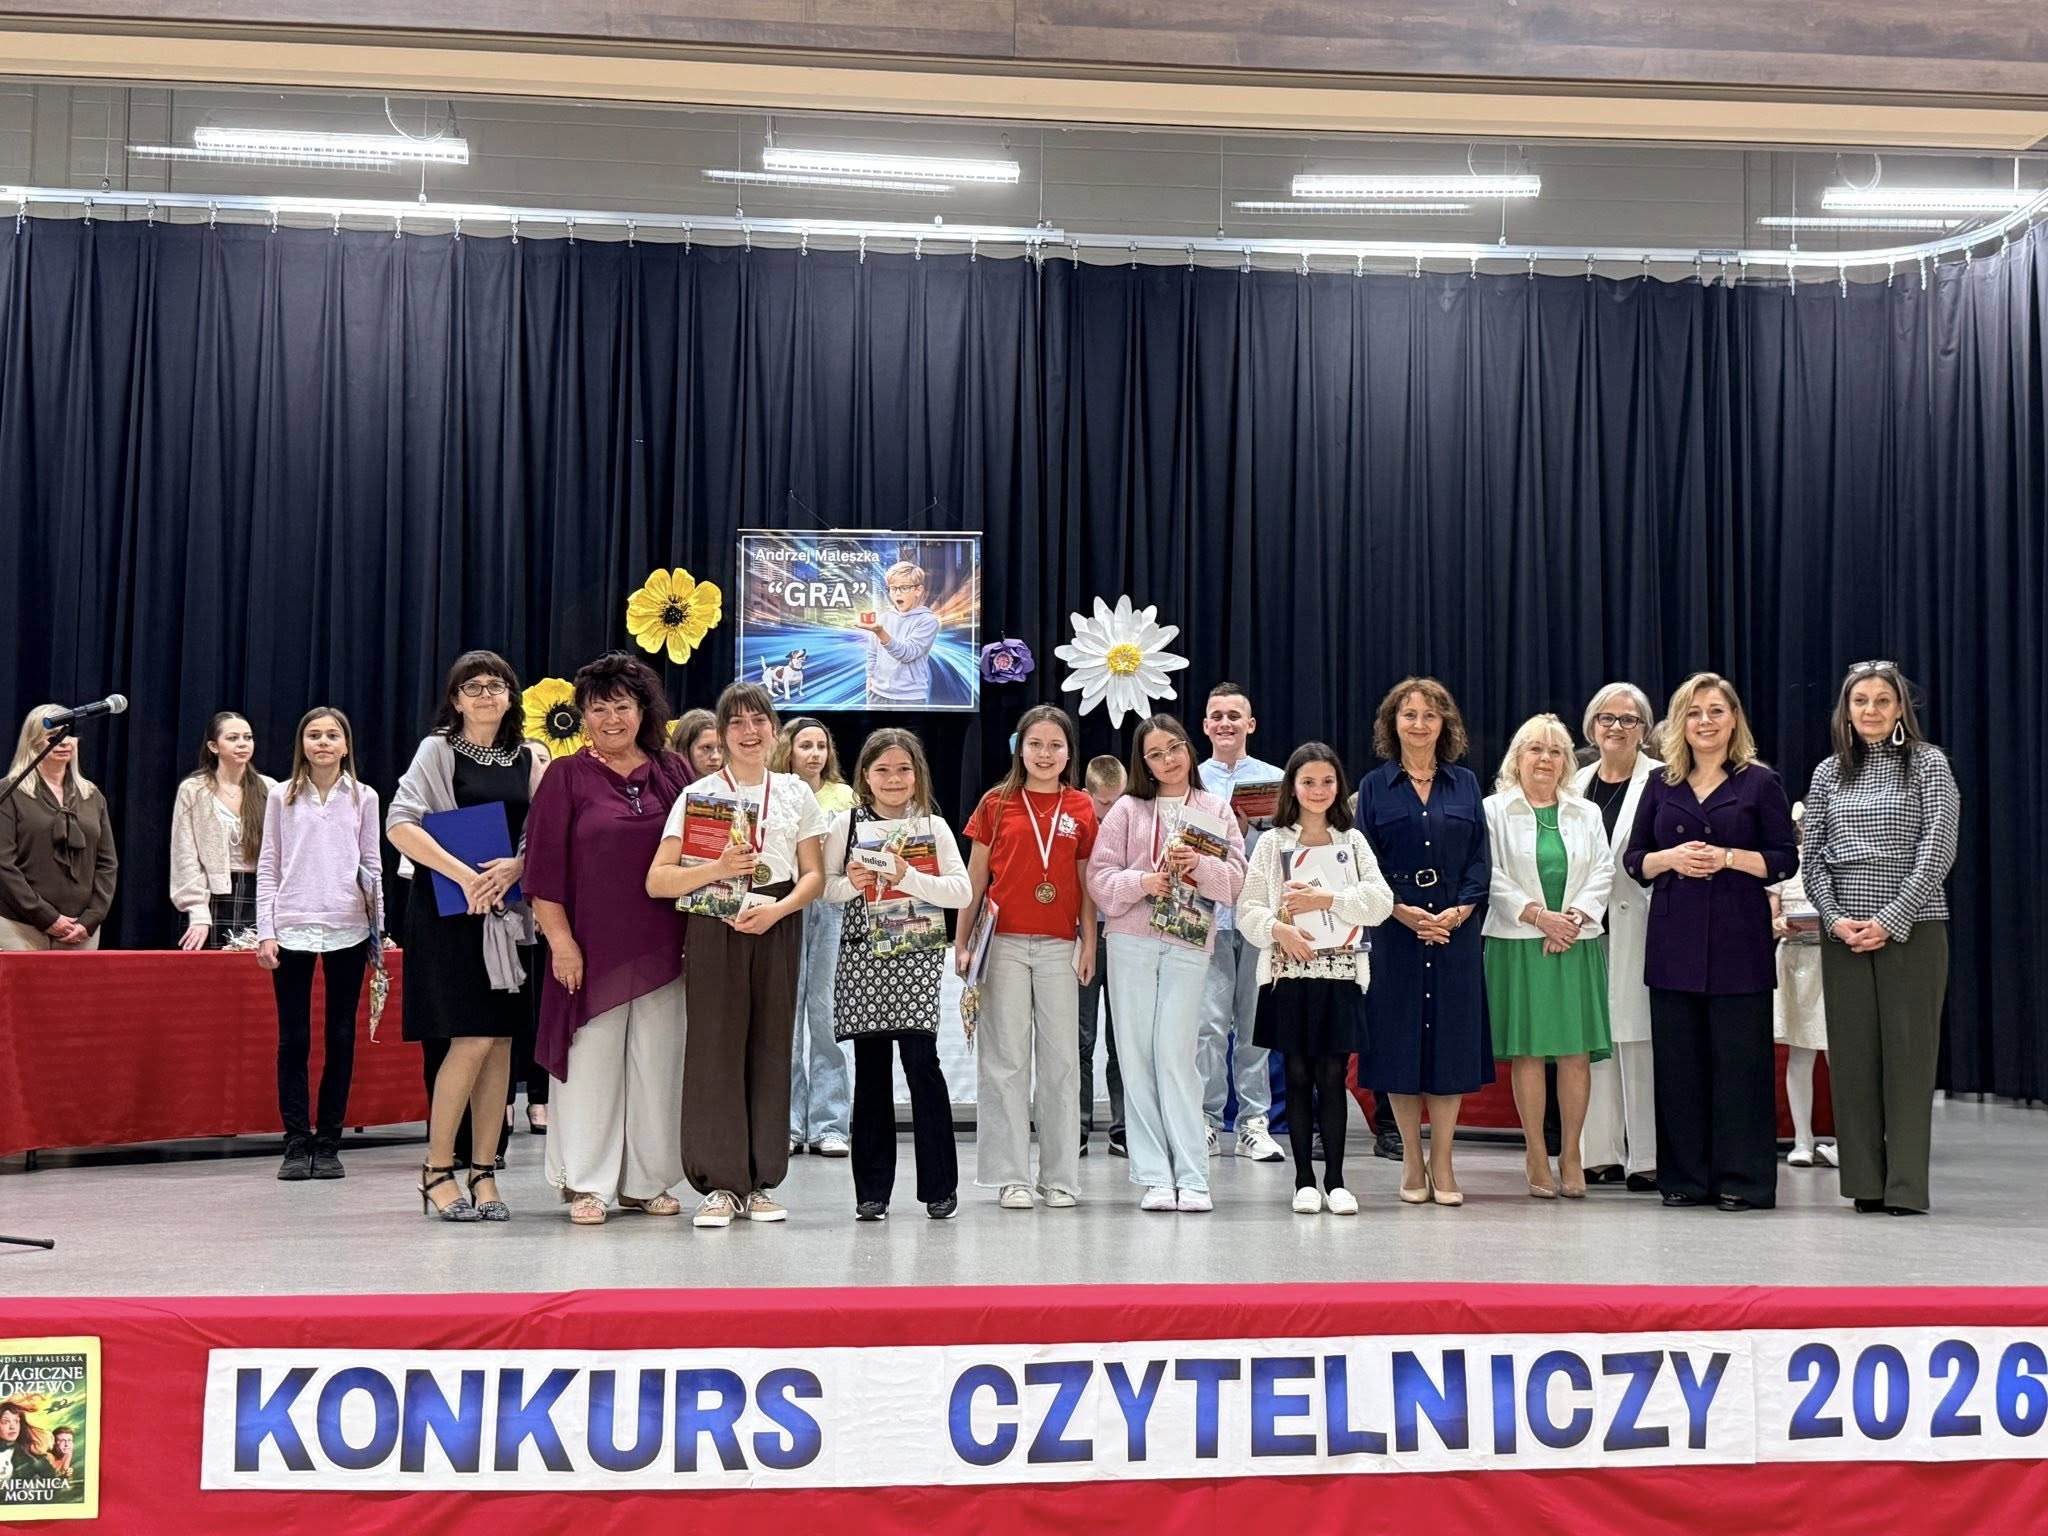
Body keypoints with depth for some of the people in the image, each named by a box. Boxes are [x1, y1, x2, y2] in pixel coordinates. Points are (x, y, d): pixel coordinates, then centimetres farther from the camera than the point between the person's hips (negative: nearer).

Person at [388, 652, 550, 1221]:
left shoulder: (530, 758, 10)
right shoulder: (438, 751, -1)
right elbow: (400, 825, -11)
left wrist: (514, 866, -12)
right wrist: (465, 874, -19)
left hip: (508, 914, 4)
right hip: (446, 913, -4)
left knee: (500, 1041, 3)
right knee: (472, 1039, -11)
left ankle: (484, 1172, 11)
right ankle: (436, 1171, 0)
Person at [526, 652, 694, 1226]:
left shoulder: (672, 772, 8)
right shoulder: (567, 776, 0)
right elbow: (544, 867, -3)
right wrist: (560, 940, -10)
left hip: (662, 945, 3)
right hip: (592, 943, -3)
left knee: (656, 1063, 7)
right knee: (592, 1059, 2)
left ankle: (646, 1182, 17)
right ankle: (586, 1185, 10)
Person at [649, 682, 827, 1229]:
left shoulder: (796, 794, 12)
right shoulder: (696, 796, 4)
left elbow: (814, 875, 9)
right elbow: (658, 881, -1)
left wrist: (777, 909, -10)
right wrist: (718, 869, -17)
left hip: (777, 930, 2)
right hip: (714, 929, -2)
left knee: (770, 1049, 2)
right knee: (715, 1049, -6)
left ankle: (760, 1182, 10)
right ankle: (719, 1184, 1)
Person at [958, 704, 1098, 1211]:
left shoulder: (1082, 809, 6)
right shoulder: (996, 804, 4)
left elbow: (1086, 883, 9)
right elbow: (975, 879, 6)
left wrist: (1089, 945, 4)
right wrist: (962, 943, 3)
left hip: (1059, 947, 1)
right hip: (1004, 943, -1)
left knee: (1060, 1059, 4)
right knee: (1007, 1059, 0)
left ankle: (1060, 1177, 12)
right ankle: (1011, 1177, 5)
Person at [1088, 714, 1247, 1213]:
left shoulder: (1216, 810, 10)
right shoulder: (1127, 810, 8)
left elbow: (1235, 881, 4)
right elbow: (1099, 877, 2)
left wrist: (1200, 865, -14)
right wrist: (1142, 882, -14)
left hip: (1189, 945, -1)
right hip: (1131, 942, 1)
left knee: (1176, 1053, -7)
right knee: (1139, 1056, -1)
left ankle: (1192, 1177, -3)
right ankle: (1154, 1177, 3)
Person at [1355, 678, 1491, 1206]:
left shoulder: (1465, 784, 10)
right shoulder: (1375, 786, 5)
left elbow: (1480, 860, 6)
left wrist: (1459, 911, -10)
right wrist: (1403, 911, -13)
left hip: (1456, 930, 1)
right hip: (1396, 931, -1)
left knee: (1452, 1039, 1)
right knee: (1401, 1041, 1)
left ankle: (1442, 1164, 9)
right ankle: (1412, 1164, 11)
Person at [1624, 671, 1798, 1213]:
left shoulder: (1760, 783, 3)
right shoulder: (1661, 785, 12)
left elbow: (1785, 859, 0)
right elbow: (1634, 859, 11)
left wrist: (1727, 857, -14)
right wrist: (1670, 857, -8)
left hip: (1738, 937, -3)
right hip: (1674, 938, 3)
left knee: (1739, 1057, -3)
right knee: (1678, 1058, 4)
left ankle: (1742, 1179, 4)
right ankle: (1686, 1177, 12)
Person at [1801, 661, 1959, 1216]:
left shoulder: (1928, 764, 0)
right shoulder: (1828, 774, 10)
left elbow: (1937, 851, -7)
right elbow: (1813, 858, 9)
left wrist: (1890, 920, -13)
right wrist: (1835, 919, -6)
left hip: (1912, 930, -3)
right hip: (1843, 934, 3)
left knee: (1909, 1054, -2)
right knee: (1851, 1055, 3)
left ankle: (1906, 1186, 2)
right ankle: (1865, 1182, 10)